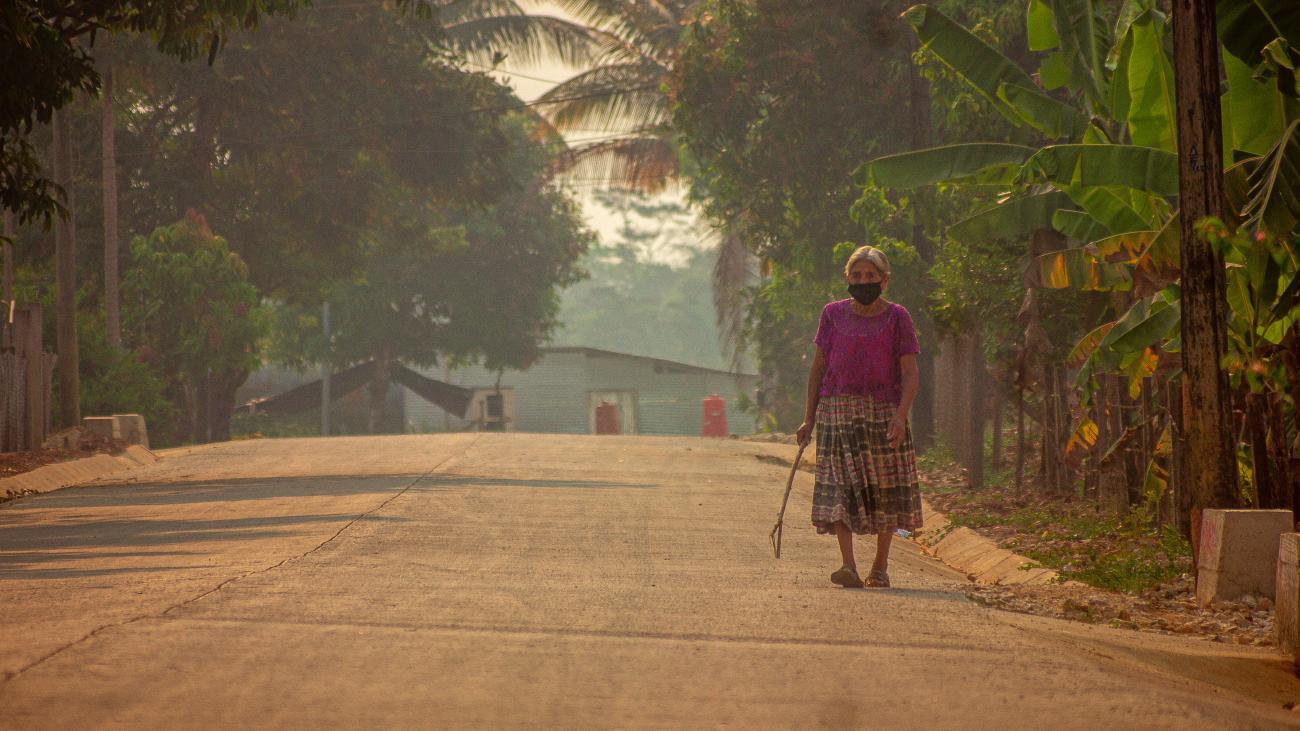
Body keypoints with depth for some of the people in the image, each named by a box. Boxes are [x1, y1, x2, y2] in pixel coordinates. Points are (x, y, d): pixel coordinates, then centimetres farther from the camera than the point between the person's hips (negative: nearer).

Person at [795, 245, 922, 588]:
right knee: (841, 488, -11)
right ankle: (848, 565, -16)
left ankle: (880, 566, 14)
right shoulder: (833, 314, 9)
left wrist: (900, 416, -16)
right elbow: (818, 367, 14)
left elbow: (910, 373, -2)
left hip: (883, 412, -1)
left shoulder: (896, 317, 3)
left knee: (884, 488, 1)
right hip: (838, 410, 1)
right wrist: (809, 419, 10)